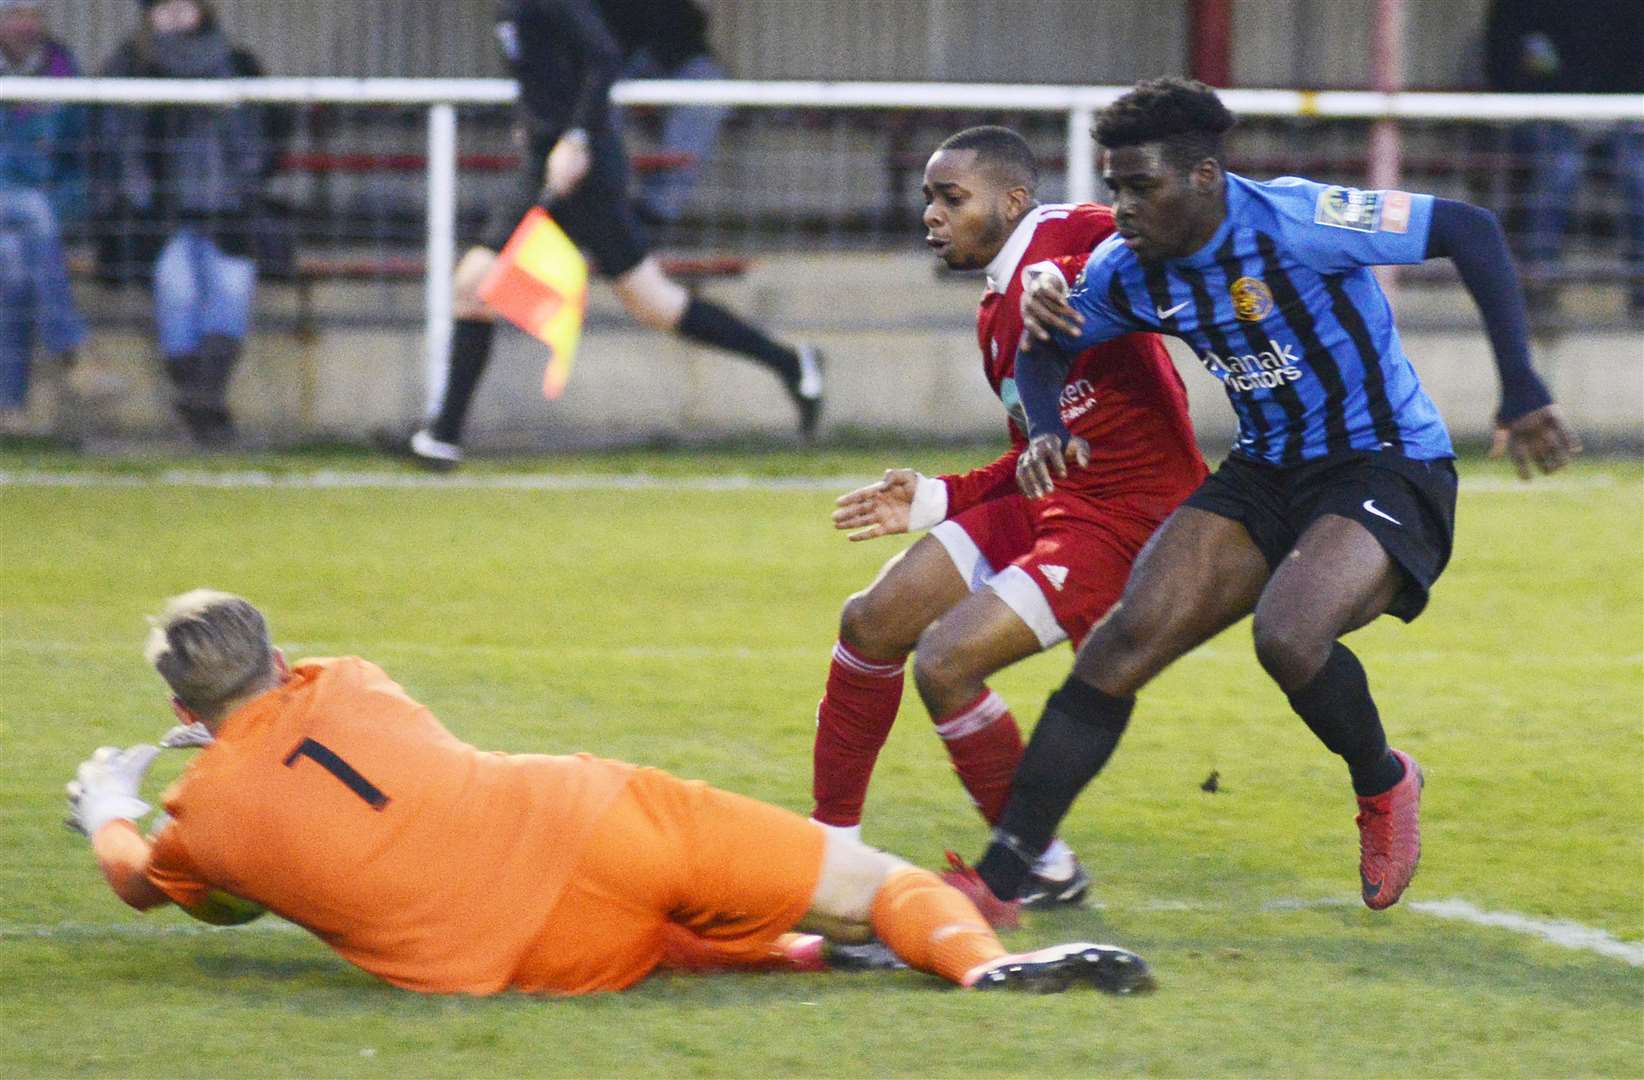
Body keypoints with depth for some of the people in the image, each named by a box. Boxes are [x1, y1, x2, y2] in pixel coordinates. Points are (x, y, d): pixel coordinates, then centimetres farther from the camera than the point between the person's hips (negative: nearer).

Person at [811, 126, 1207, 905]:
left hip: (1125, 516, -10)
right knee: (871, 623, 8)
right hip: (1048, 498, 10)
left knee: (946, 663, -16)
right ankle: (830, 841, 21)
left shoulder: (1077, 237, -13)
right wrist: (932, 501, 14)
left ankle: (1044, 870, 2)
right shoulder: (995, 315, 16)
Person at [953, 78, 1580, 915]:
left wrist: (1521, 390, -25)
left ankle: (1383, 787, 0)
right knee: (1125, 640, -11)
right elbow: (1045, 345, 17)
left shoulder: (1291, 223, -23)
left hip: (1387, 467, -6)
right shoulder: (1128, 271, -2)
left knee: (1287, 637, -33)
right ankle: (999, 875, -10)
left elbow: (1469, 231, -21)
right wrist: (1045, 433, -6)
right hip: (1265, 472, 7)